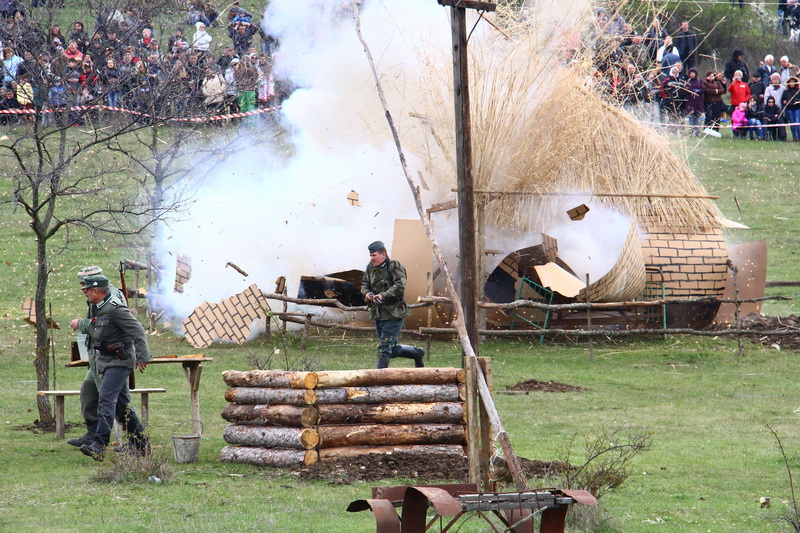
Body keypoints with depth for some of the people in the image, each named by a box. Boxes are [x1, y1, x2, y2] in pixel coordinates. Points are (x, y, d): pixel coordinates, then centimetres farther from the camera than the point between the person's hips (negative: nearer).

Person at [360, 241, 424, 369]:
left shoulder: (394, 266, -11)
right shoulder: (370, 267, 11)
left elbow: (399, 286, -21)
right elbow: (364, 284, 19)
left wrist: (383, 296, -29)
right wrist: (366, 293, -4)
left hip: (393, 314, -8)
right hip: (377, 314, 8)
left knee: (384, 348, -12)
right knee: (393, 350, 16)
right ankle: (416, 353, 37)